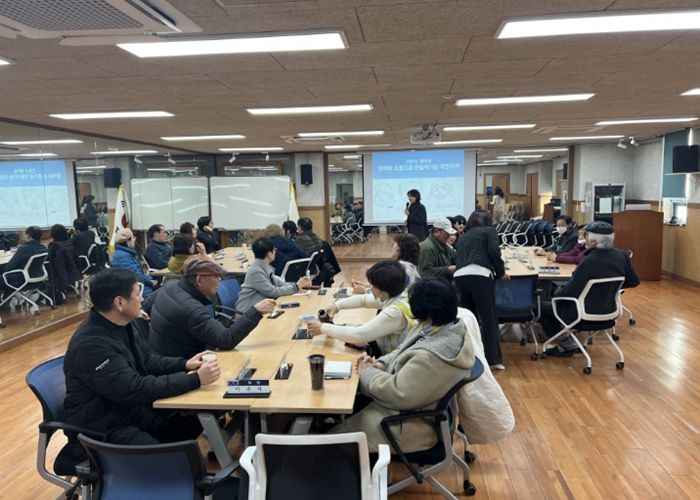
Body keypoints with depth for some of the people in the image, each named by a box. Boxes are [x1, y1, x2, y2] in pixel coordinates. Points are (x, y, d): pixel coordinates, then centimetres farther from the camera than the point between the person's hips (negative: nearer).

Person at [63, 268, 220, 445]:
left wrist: (185, 364, -3)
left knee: (194, 421, -1)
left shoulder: (120, 325, 2)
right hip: (102, 428, -9)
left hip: (131, 412, 9)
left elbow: (147, 361, 14)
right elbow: (136, 389, -30)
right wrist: (195, 379, -28)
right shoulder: (90, 345, -28)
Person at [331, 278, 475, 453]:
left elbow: (397, 394, -28)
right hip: (412, 405, 9)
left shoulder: (433, 356, -36)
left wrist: (367, 372, -13)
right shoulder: (440, 327, -5)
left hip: (410, 424, -9)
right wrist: (380, 364, -6)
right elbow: (403, 353, 10)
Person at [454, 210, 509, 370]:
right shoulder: (490, 230, 17)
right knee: (488, 318, 1)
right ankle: (493, 359, 2)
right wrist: (501, 272, 12)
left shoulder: (462, 237, 32)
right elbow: (493, 251, -1)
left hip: (460, 276, 5)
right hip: (480, 275, -5)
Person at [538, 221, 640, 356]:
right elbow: (633, 282, 7)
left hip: (585, 315, -8)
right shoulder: (622, 256, -8)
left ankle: (566, 345, 16)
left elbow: (571, 291, -22)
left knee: (541, 307, 8)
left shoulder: (589, 262, -29)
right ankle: (569, 342, 26)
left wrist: (557, 293, -2)